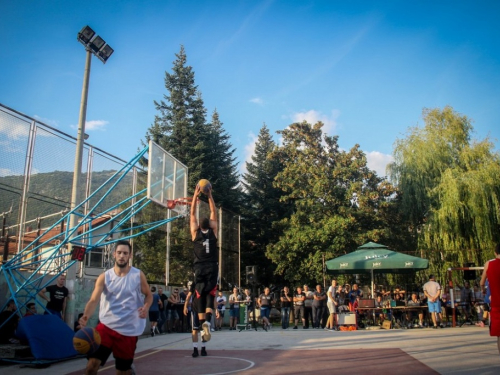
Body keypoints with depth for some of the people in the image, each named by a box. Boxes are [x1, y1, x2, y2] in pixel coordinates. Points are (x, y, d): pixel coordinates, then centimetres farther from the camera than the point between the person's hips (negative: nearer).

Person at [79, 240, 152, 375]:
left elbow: (148, 295, 7)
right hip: (106, 325, 1)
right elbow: (93, 300, -11)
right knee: (92, 363, -12)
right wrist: (86, 316, -31)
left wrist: (146, 307, -16)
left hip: (128, 330, 0)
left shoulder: (138, 275, -3)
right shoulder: (104, 277, -2)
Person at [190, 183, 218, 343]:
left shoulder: (195, 232, 0)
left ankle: (202, 325, 2)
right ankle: (207, 321, -22)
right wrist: (209, 196, 12)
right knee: (210, 296, 0)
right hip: (212, 268, 0)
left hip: (199, 269, 0)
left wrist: (195, 195, 8)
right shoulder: (213, 231, 0)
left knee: (200, 298, 6)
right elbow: (214, 213, 10)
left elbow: (192, 213, 7)